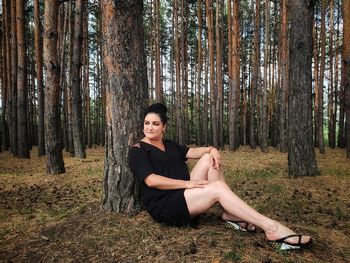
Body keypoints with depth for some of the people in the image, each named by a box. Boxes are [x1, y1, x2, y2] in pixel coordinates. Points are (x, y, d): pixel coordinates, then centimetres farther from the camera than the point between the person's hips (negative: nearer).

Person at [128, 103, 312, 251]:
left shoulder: (170, 145, 19)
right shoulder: (138, 150, -4)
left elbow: (192, 152, 5)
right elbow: (151, 181, -18)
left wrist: (212, 149, -17)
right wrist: (188, 183, -21)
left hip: (182, 195, 7)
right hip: (163, 206, -7)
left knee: (208, 158, -11)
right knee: (218, 187, -25)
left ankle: (229, 214, -12)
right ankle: (271, 227, -25)